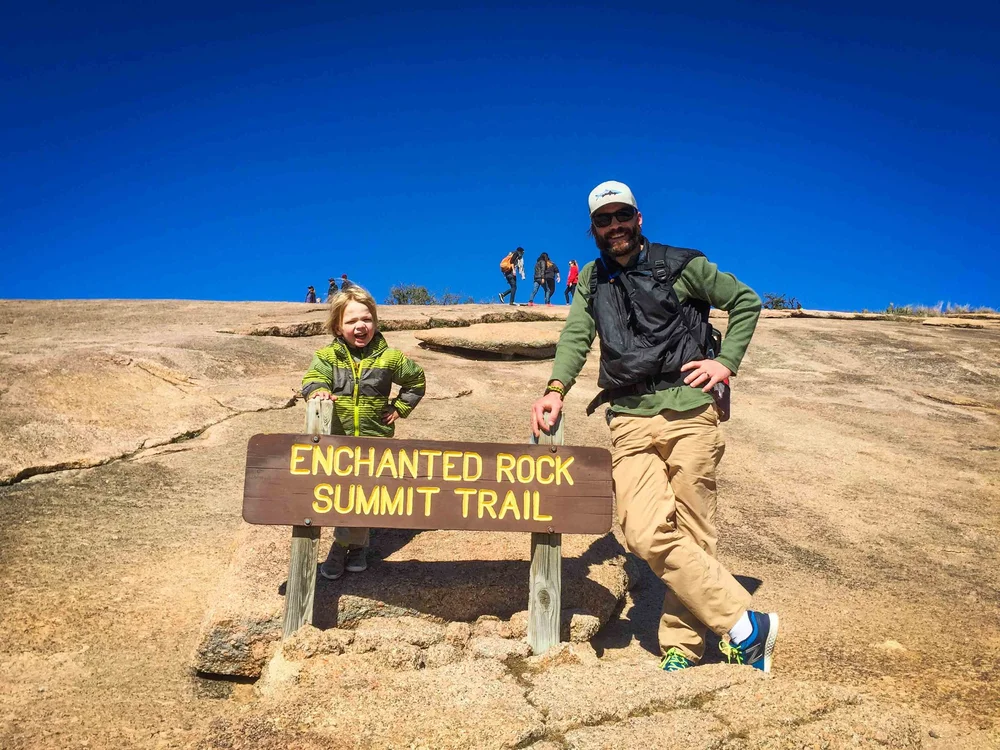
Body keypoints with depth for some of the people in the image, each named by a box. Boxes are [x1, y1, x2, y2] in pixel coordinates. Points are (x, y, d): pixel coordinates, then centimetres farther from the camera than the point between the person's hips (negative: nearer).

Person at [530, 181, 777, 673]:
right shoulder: (592, 280, 18)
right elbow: (576, 336, 9)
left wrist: (727, 362, 2)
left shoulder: (681, 266, 7)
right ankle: (747, 627, -4)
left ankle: (681, 648, 10)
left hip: (688, 412, -2)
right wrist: (557, 388, -8)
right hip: (630, 422, 3)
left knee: (690, 536, -2)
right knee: (647, 536, -12)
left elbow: (746, 302, 14)